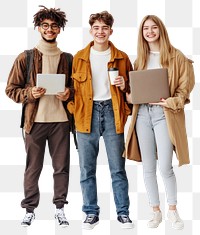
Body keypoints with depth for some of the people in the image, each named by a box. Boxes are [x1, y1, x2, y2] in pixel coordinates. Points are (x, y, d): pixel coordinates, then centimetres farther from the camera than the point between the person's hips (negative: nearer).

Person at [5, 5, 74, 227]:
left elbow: (77, 86, 16)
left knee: (61, 166, 6)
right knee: (32, 168, 4)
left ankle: (60, 208, 17)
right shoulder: (25, 58, 4)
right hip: (35, 120, -1)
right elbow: (11, 89, 4)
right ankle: (30, 209, 15)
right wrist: (29, 94, -14)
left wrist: (69, 93, -6)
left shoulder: (67, 59, 10)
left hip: (61, 119, 2)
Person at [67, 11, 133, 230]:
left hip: (112, 112, 0)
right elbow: (72, 87, 11)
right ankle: (91, 213, 17)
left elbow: (132, 86, 14)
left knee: (118, 168, 4)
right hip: (87, 114, 1)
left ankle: (123, 213, 15)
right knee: (87, 169, 5)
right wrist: (73, 110, -2)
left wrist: (124, 85, -8)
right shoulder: (79, 58, 7)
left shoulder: (121, 57, 7)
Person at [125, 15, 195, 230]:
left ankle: (172, 210, 11)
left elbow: (185, 85, -2)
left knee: (165, 167, -9)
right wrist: (130, 95, -3)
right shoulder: (140, 59, 15)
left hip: (164, 113, -4)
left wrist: (172, 102, -16)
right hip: (143, 113, 4)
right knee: (148, 167, 6)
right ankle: (156, 211, 18)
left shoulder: (176, 56, 2)